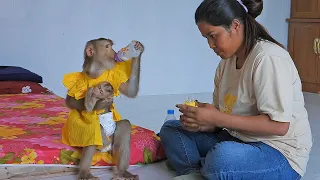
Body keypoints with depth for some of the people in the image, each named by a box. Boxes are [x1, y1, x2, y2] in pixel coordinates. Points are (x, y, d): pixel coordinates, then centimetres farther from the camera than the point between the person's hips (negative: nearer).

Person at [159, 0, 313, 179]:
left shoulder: (268, 58, -18)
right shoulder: (227, 61, 7)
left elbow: (278, 125, -24)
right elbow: (221, 114, 8)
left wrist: (217, 119, -25)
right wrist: (202, 122, -15)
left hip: (280, 153, -9)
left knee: (222, 157, -38)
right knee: (171, 130, 5)